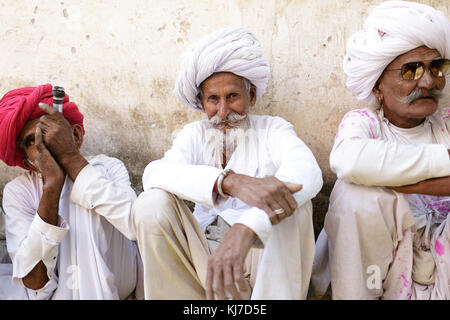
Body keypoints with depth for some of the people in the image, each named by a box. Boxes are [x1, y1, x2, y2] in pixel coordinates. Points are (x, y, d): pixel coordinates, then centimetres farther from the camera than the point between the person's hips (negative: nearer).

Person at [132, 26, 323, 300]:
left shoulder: (272, 129, 2)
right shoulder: (195, 134, 7)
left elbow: (307, 170, -23)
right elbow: (154, 174, -17)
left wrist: (246, 228, -41)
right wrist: (230, 181, -35)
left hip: (266, 253, -1)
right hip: (203, 255, 2)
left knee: (294, 201, -27)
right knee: (152, 203, -20)